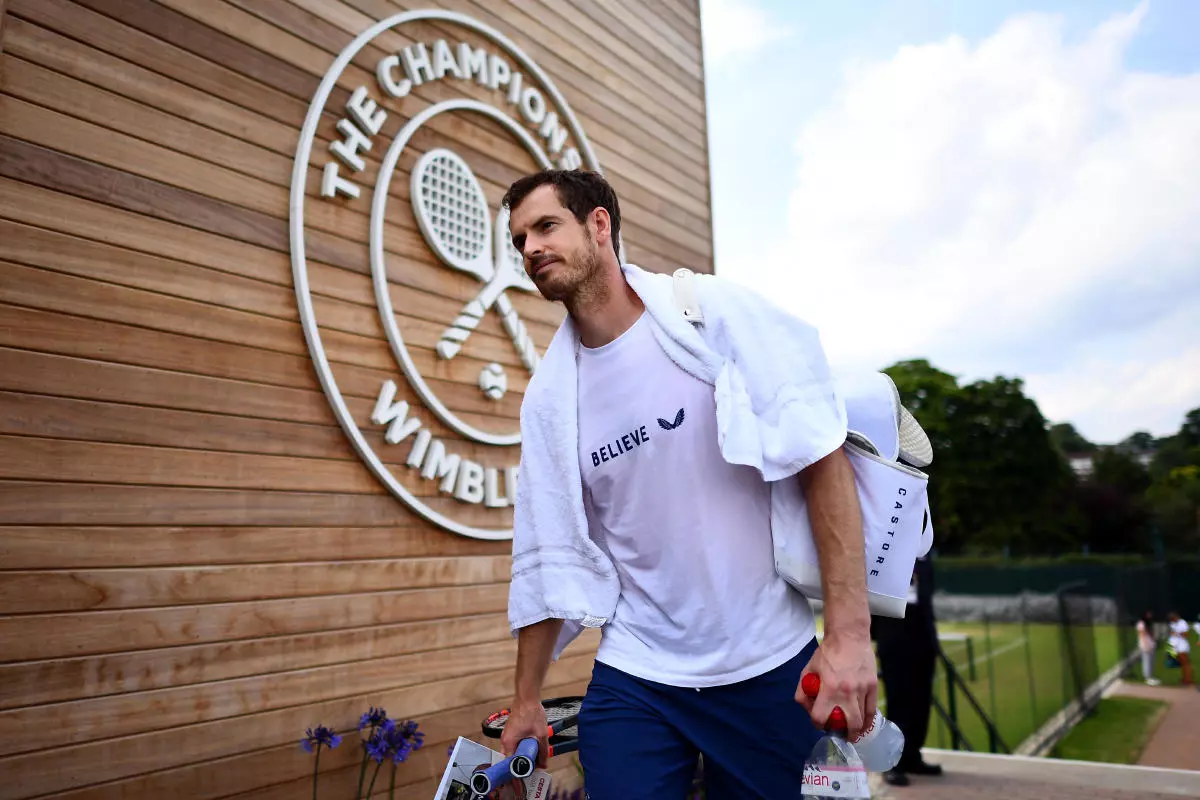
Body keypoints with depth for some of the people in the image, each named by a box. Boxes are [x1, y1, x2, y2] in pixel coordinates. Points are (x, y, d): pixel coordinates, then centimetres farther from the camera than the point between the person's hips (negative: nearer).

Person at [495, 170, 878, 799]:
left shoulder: (719, 314, -9)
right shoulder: (548, 396, 1)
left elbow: (822, 458, -13)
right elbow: (549, 558, 6)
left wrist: (848, 633, -20)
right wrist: (524, 702, 11)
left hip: (772, 666, -2)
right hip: (634, 681, 2)